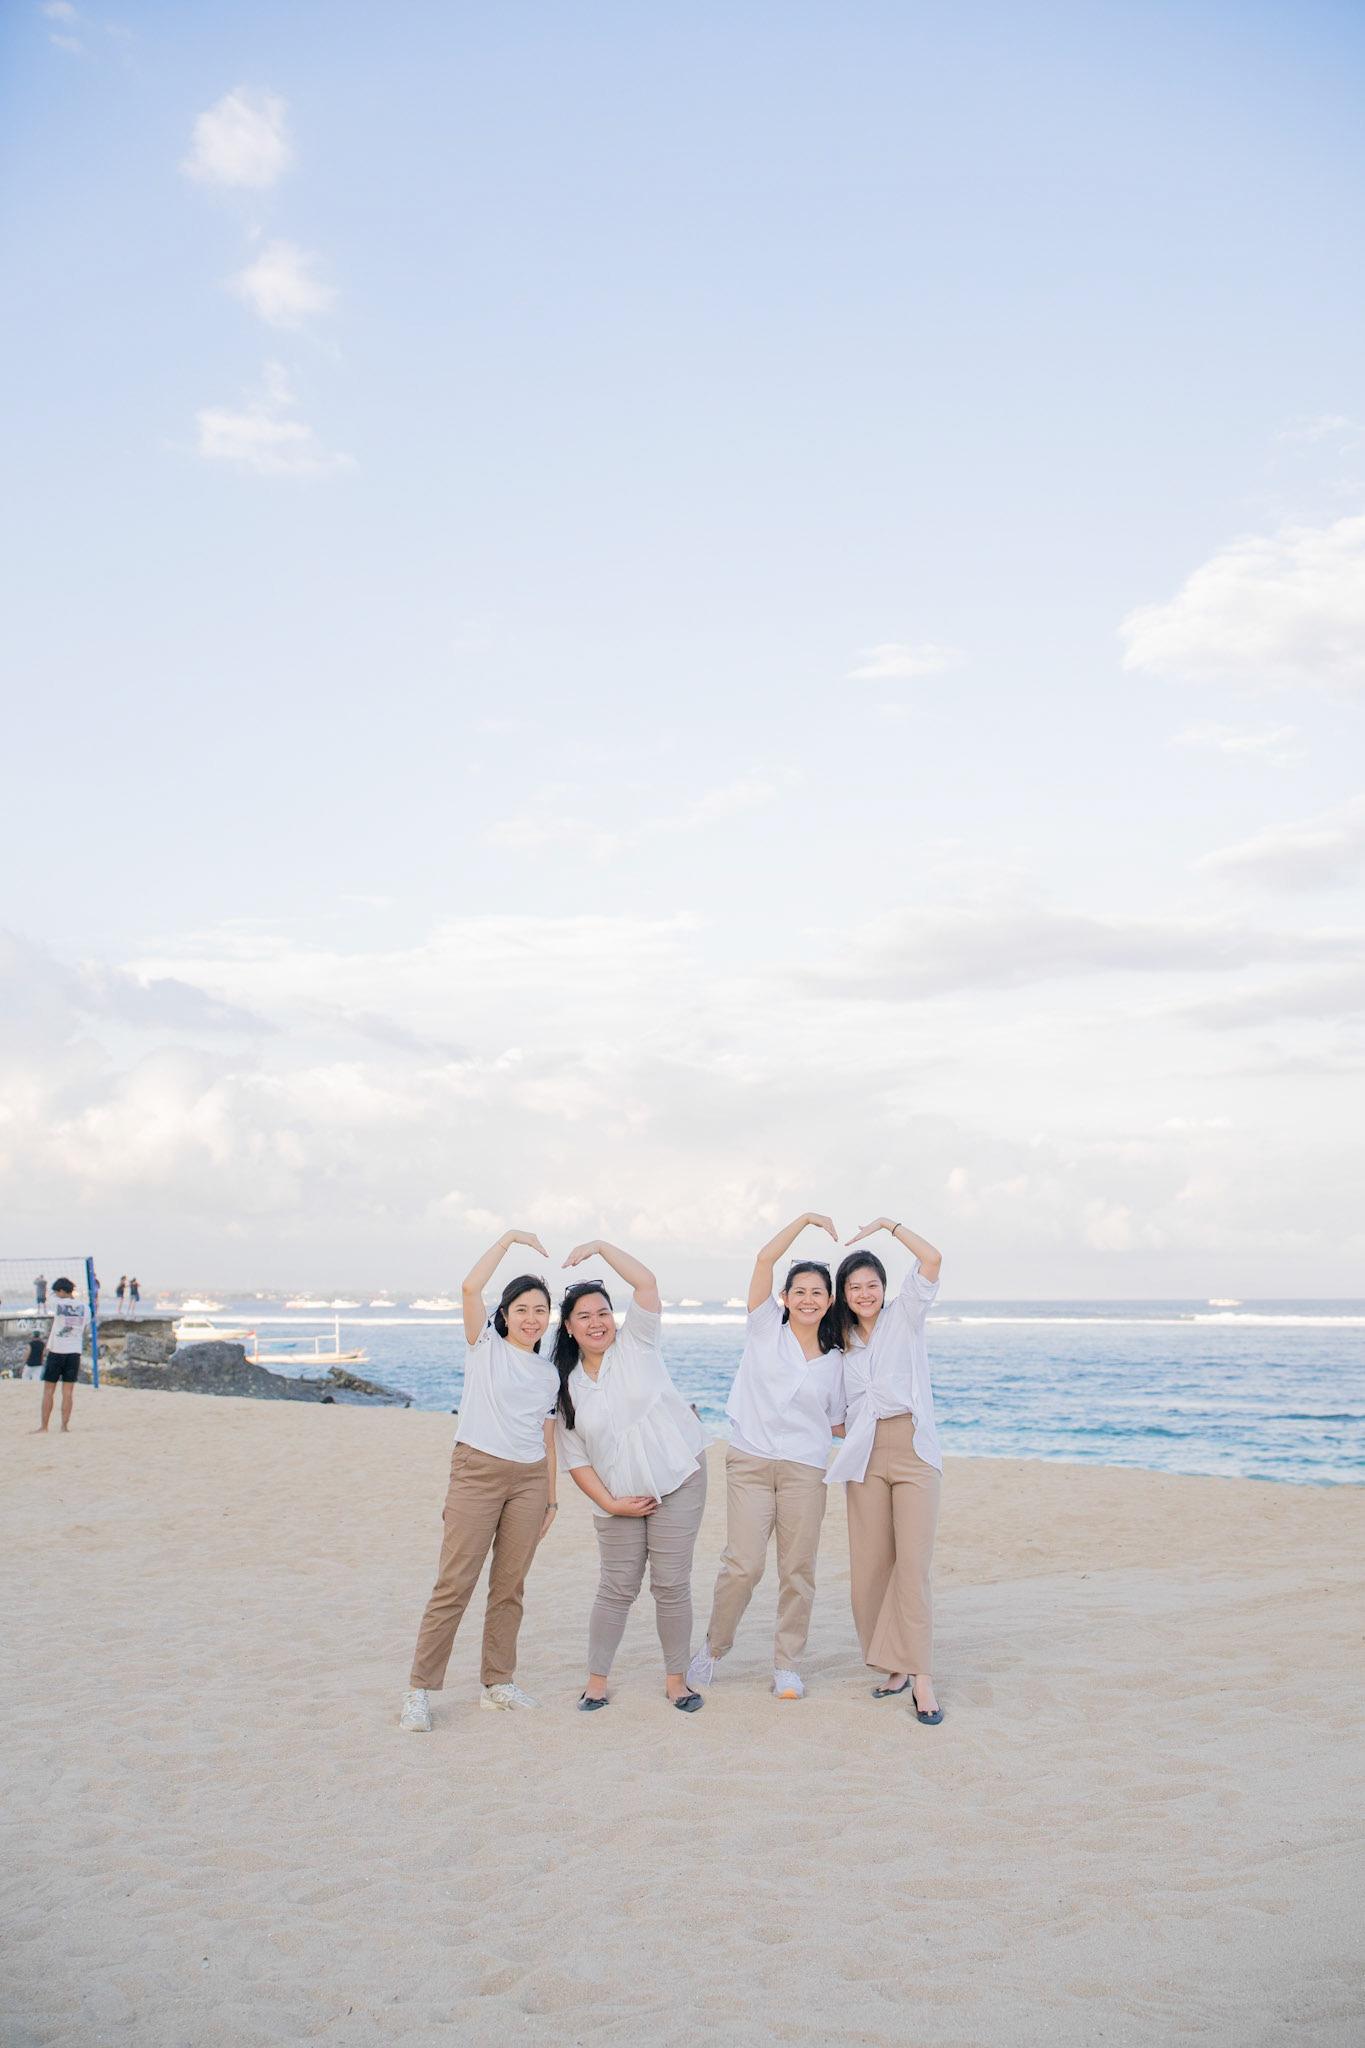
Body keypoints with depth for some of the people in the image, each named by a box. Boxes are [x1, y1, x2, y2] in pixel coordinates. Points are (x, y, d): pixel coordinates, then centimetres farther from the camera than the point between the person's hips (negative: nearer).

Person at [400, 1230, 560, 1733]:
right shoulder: (485, 1345, 3)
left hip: (529, 1479, 4)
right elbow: (470, 1287, -13)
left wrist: (551, 1498, 15)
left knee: (509, 1586, 7)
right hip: (478, 1470, -4)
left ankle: (498, 1682, 18)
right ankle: (420, 1691, -2)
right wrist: (508, 1239, -10)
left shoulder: (549, 1373, 15)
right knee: (454, 1584, -7)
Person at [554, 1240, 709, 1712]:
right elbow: (573, 1457, 4)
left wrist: (601, 1247, -13)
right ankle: (597, 1679, 18)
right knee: (617, 1588, 5)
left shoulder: (635, 1345, 0)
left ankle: (676, 1678, 13)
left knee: (672, 1585, 0)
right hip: (618, 1496, 2)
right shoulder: (568, 1384, 5)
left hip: (678, 1481, -2)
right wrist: (608, 1502, -4)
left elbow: (646, 1282, -13)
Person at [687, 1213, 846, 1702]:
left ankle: (787, 1665, 17)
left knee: (797, 1569, 3)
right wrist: (805, 1220, -5)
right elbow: (765, 1259, -5)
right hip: (750, 1461, -2)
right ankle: (712, 1648, 14)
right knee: (742, 1564, -8)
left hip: (805, 1469, 2)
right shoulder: (766, 1327, 5)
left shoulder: (835, 1360, 12)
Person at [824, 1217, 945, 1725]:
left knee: (913, 1564, -9)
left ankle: (921, 1679, -8)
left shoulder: (904, 1316, 7)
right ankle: (895, 1666, 12)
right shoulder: (842, 1342, 16)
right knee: (870, 1565, 0)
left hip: (913, 1450, -3)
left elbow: (931, 1260, -7)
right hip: (865, 1456, 3)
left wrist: (888, 1224, -5)